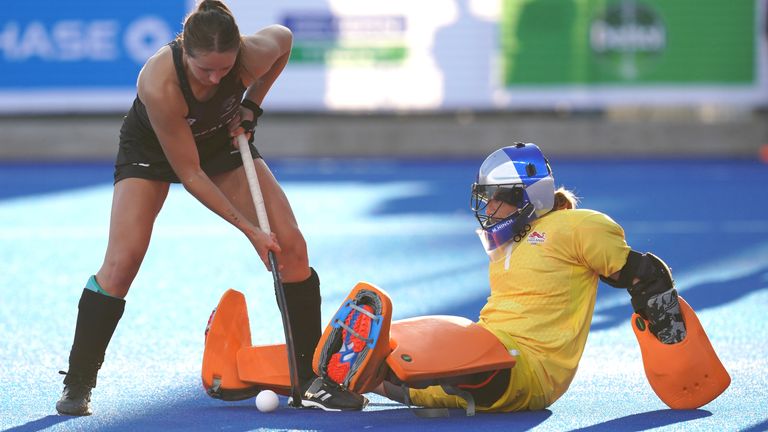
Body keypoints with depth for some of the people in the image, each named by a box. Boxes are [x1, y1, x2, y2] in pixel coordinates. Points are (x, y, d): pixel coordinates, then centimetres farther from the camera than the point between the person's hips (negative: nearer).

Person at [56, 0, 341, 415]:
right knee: (122, 261, -20)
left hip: (223, 140, 4)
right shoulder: (159, 84, -41)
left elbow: (283, 37, -3)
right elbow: (190, 175, -32)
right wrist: (250, 230, -30)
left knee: (291, 248, -9)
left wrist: (251, 105, -9)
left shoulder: (254, 55, -32)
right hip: (151, 148, -4)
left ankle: (313, 376, 3)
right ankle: (77, 385, -6)